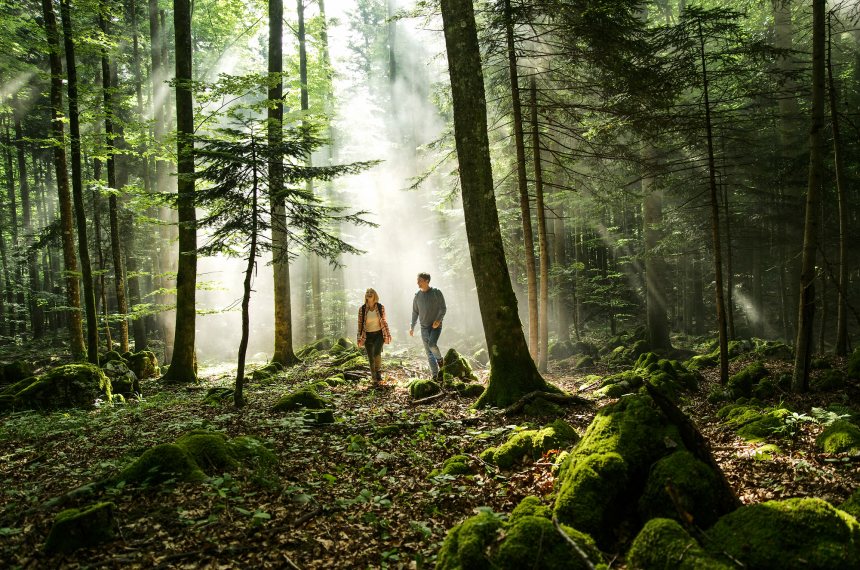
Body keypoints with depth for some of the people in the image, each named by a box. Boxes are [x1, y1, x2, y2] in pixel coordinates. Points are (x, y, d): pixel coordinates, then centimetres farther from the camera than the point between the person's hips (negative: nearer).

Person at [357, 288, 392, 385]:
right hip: (367, 336, 1)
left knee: (377, 353, -22)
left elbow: (384, 321, 6)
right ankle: (374, 379, 16)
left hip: (379, 334, -1)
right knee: (371, 358, 4)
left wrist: (387, 334, 5)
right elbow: (360, 324, 0)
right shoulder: (362, 309, -5)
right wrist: (360, 338, -1)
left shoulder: (380, 307, -3)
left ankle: (378, 372, 2)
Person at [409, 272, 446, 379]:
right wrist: (412, 327, 10)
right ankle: (435, 374, 10)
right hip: (424, 326, 4)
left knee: (432, 344, -25)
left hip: (436, 325, -4)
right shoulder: (417, 295, 6)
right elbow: (415, 312, 14)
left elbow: (442, 308, -6)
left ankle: (440, 359, 6)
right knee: (429, 352, 3)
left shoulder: (436, 293, -6)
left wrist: (438, 320, -21)